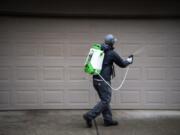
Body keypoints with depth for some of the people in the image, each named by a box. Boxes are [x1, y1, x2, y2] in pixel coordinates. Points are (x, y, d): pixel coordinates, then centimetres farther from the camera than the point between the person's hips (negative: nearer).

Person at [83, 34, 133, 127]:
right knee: (105, 101, -1)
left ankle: (108, 120, 21)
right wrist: (129, 60, 23)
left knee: (104, 100, 16)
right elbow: (122, 64, 3)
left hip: (95, 79, 8)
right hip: (103, 80, -8)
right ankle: (89, 116, -8)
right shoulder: (112, 53, -9)